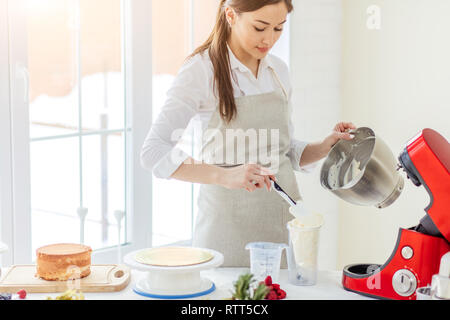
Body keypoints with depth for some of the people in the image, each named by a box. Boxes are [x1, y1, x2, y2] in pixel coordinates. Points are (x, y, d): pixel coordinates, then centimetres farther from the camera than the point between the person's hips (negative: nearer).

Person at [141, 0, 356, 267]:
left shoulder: (278, 71, 9)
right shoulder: (202, 70, -9)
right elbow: (154, 153, -18)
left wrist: (327, 146, 0)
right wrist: (224, 176, -30)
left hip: (284, 218, 5)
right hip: (229, 222, -5)